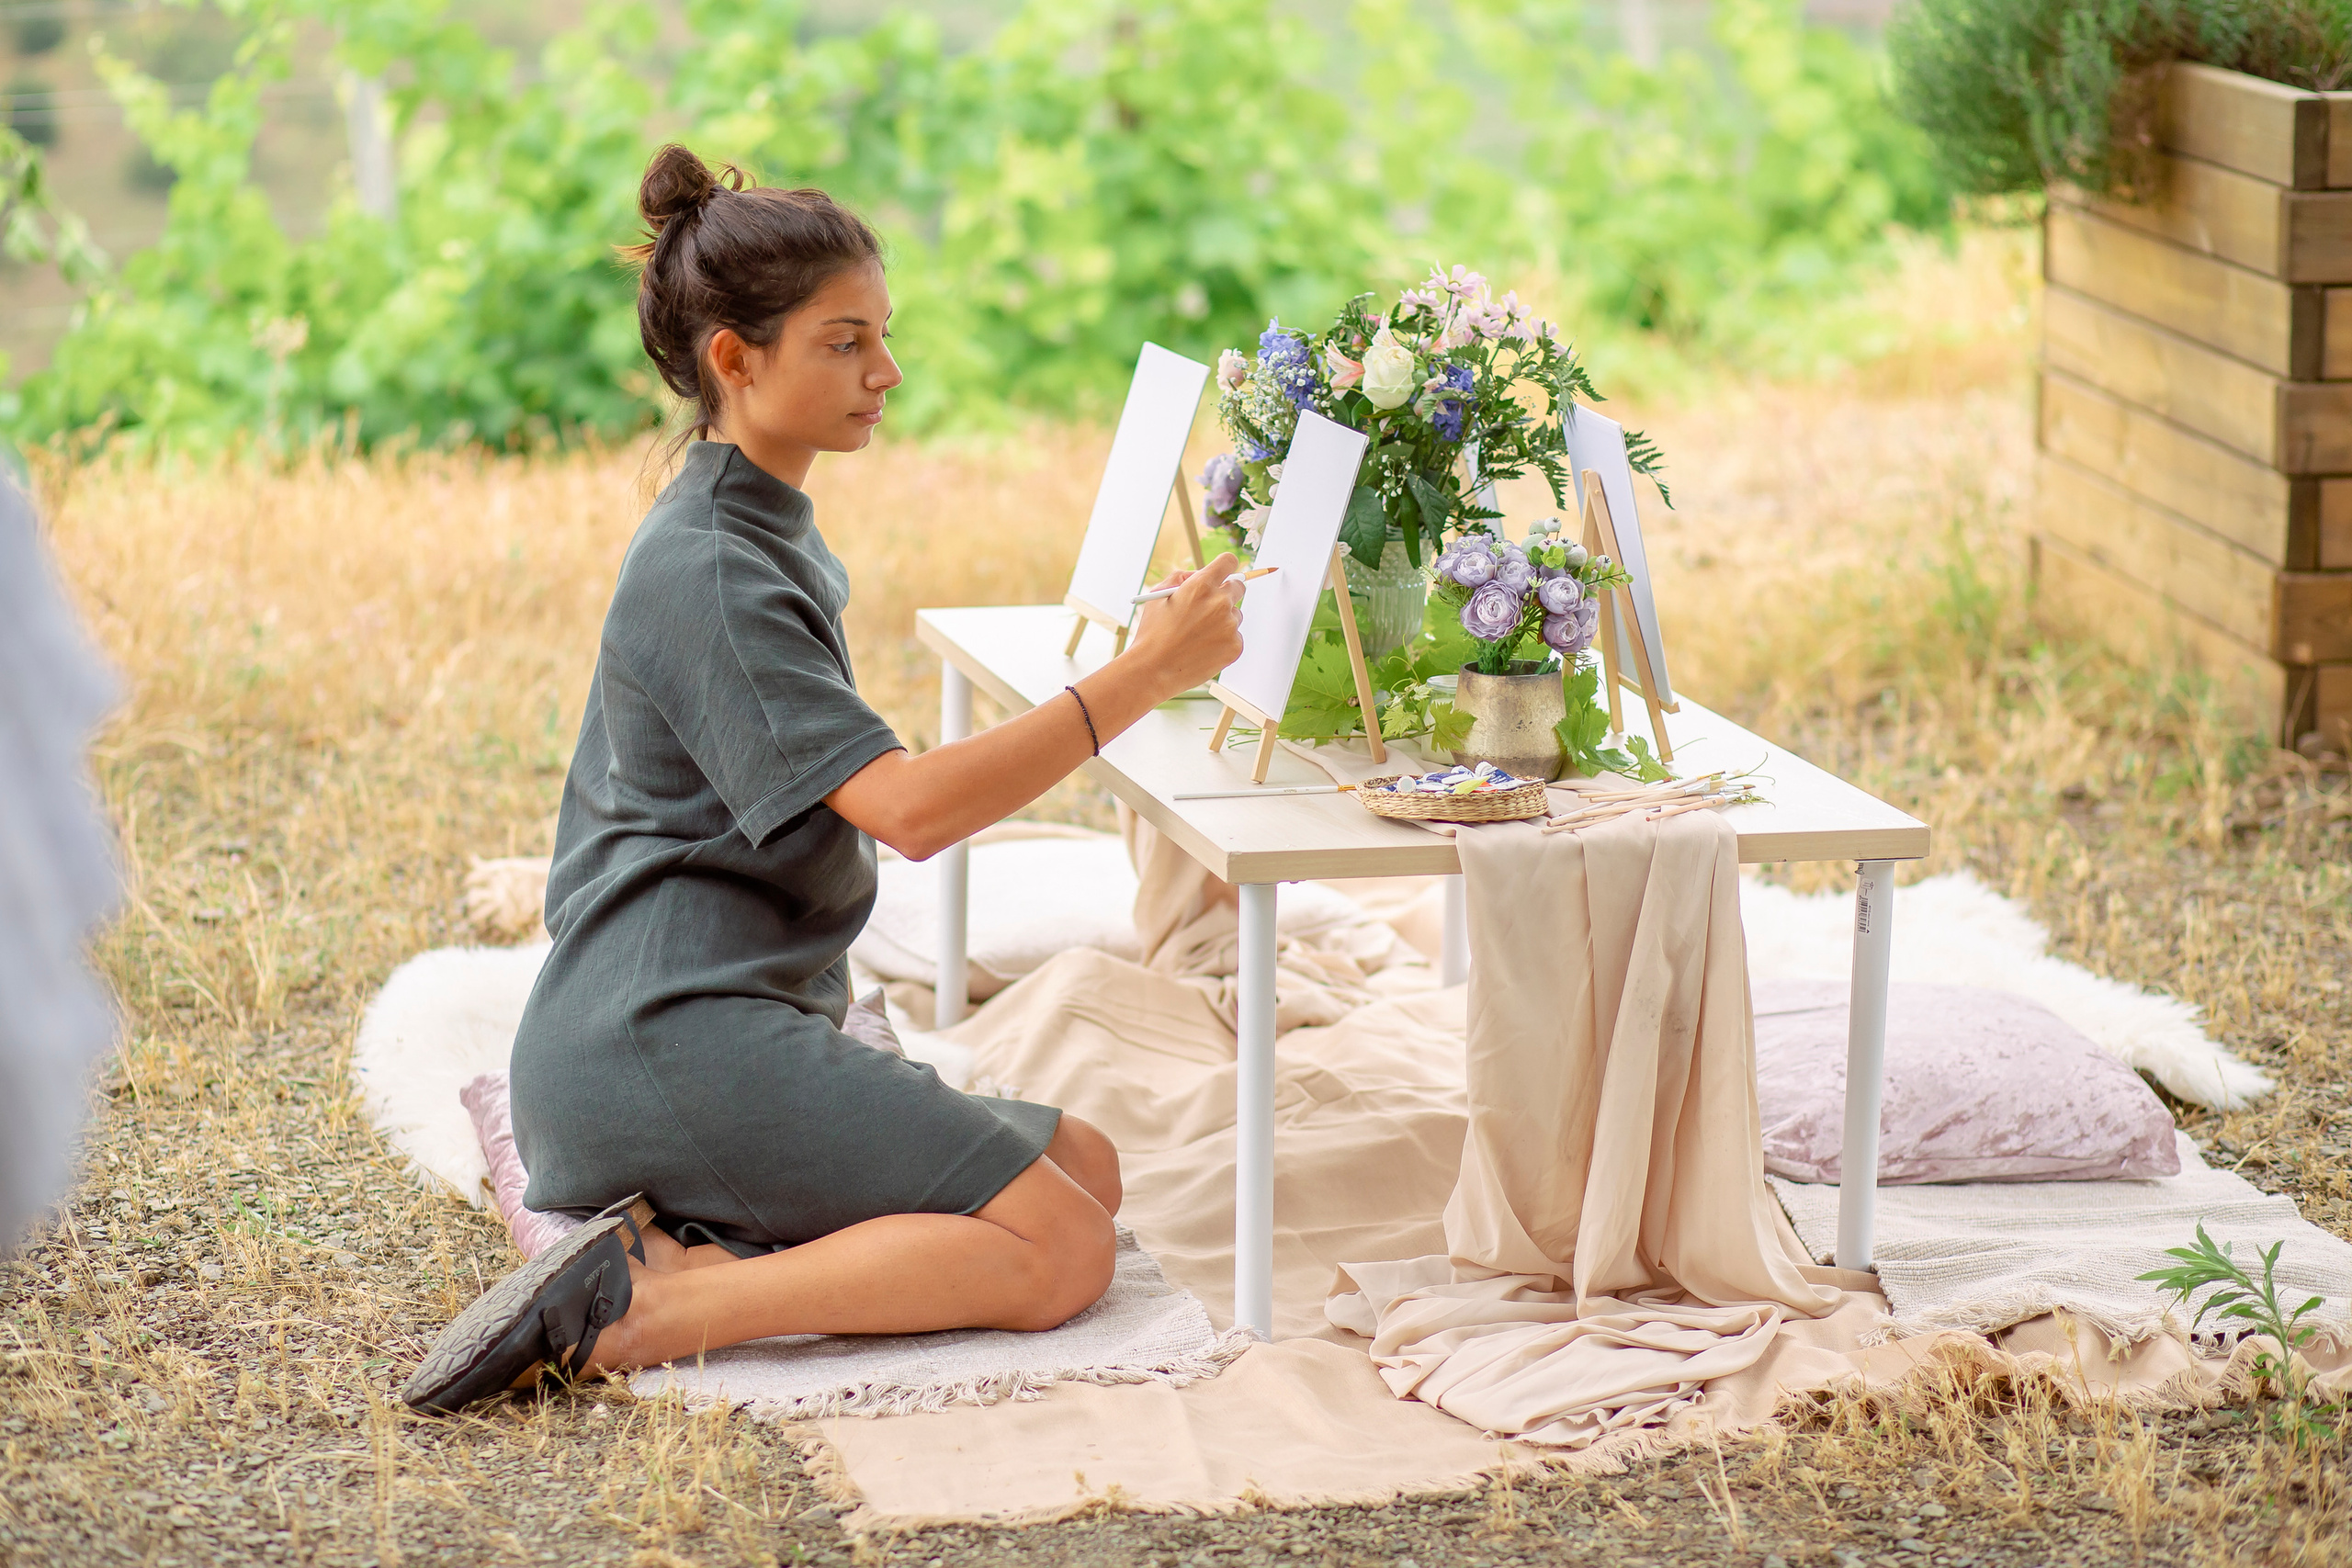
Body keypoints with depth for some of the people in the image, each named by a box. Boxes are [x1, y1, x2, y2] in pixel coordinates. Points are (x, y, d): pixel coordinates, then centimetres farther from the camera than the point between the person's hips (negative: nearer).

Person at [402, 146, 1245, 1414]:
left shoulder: (766, 538, 18)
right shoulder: (703, 574, -15)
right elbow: (909, 806, -25)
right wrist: (1142, 678, -24)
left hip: (723, 1018, 10)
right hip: (666, 1037, -10)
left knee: (1086, 1167, 7)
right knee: (1058, 1251, -15)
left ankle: (696, 1243, -6)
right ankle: (637, 1307, -22)